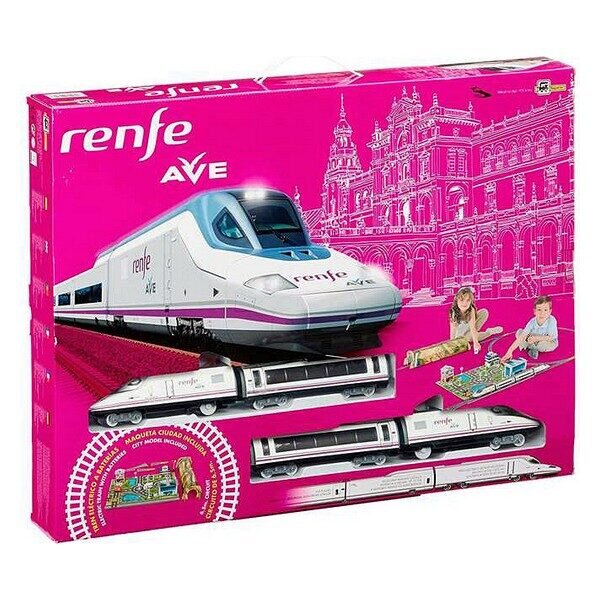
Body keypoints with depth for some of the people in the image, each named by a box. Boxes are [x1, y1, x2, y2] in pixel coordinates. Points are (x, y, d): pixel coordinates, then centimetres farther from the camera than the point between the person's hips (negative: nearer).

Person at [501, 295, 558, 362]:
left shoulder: (552, 321, -32)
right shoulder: (532, 322, -26)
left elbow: (551, 338, -25)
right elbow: (520, 338, -30)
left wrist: (537, 338, -27)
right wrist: (509, 352, -39)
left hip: (550, 343, -3)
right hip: (536, 341, 3)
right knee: (519, 333, -13)